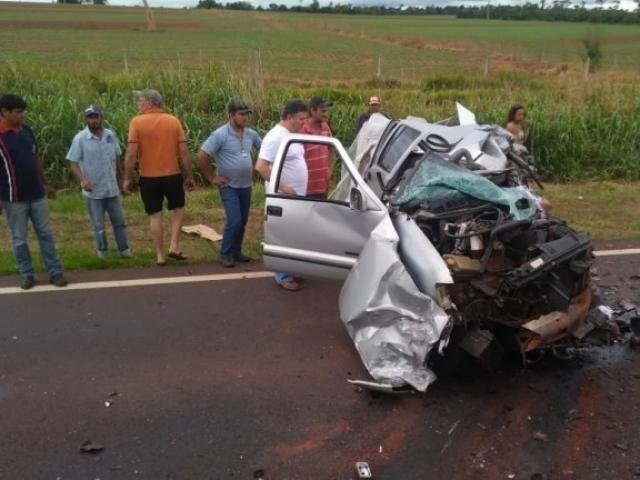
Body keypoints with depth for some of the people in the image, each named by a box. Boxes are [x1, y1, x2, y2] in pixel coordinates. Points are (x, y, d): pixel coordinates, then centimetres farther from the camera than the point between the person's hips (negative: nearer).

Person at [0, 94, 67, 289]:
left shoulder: (26, 130, 4)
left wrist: (44, 184, 17)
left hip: (36, 194, 5)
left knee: (45, 234, 9)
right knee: (19, 239, 8)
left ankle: (55, 272, 16)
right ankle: (26, 274, 20)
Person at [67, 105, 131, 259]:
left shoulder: (111, 135, 2)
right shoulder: (80, 139, -10)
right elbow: (73, 163, -10)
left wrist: (121, 180, 15)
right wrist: (82, 180, -26)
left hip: (112, 189, 3)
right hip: (93, 191, -3)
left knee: (119, 221, 11)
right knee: (98, 225, 9)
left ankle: (123, 249, 22)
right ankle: (102, 251, 24)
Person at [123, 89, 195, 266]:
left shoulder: (137, 121, -8)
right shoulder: (173, 121, -2)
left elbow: (131, 153, -13)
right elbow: (184, 151, -3)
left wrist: (127, 178, -4)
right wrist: (189, 176, 5)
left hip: (148, 177, -1)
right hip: (172, 175, 1)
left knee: (155, 215, 10)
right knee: (178, 208, 21)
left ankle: (160, 256, 15)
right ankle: (174, 247, 10)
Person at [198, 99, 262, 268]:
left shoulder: (251, 134, 2)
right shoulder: (220, 135, -15)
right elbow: (202, 156, -17)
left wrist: (255, 168, 9)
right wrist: (212, 178, -13)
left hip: (246, 185, 6)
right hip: (229, 186, -6)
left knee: (242, 221, 11)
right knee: (234, 220, -12)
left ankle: (236, 251, 25)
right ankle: (225, 254, 2)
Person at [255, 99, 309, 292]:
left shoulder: (291, 136, 11)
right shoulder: (275, 137, -18)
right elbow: (261, 167, -25)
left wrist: (299, 190, 16)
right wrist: (282, 187, -24)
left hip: (297, 197, 9)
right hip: (284, 199, -9)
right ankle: (283, 276, 8)